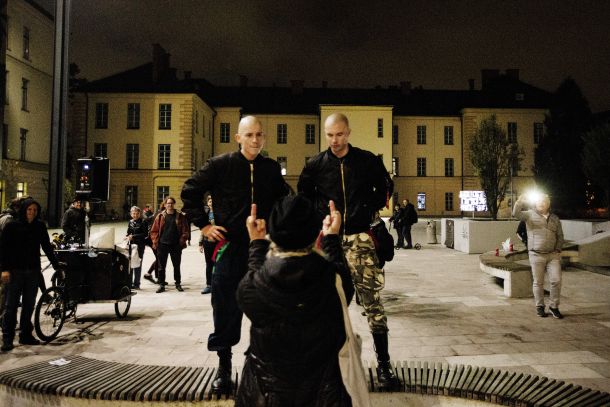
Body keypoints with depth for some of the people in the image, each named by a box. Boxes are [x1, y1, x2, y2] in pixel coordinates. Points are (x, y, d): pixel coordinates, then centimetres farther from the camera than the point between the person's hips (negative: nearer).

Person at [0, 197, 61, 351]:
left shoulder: (40, 226, 4)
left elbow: (47, 247, 9)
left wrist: (56, 265, 8)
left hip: (33, 271, 3)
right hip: (15, 271, -3)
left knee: (29, 305, 10)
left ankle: (25, 335, 21)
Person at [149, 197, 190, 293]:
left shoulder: (180, 216, 1)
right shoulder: (160, 216, 3)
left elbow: (186, 230, 0)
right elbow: (154, 230, 3)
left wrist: (182, 241, -8)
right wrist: (155, 242, -5)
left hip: (176, 245, -1)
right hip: (162, 245, 1)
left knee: (177, 265, 9)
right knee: (161, 266, 6)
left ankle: (178, 283, 22)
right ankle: (161, 284, 15)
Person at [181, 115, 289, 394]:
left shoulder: (272, 168, 6)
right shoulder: (221, 165, -4)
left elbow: (283, 200, 22)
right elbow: (190, 191, 0)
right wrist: (203, 225, -4)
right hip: (229, 246, -3)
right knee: (225, 309, 4)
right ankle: (223, 367, 20)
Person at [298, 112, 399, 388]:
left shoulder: (368, 161, 1)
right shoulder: (315, 165, 4)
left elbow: (385, 188, 15)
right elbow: (304, 195, 17)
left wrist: (370, 210, 5)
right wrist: (318, 219, 5)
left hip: (359, 237, -1)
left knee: (372, 300, -5)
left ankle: (383, 363, 6)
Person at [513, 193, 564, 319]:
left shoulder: (555, 218, 13)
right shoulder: (530, 214, 3)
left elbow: (560, 236, 15)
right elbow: (516, 214, -15)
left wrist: (558, 250, 4)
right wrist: (519, 202, -33)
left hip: (553, 255, 3)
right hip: (536, 255, -3)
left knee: (556, 280, -2)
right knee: (538, 282, 4)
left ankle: (554, 306, 13)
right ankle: (540, 307, 17)